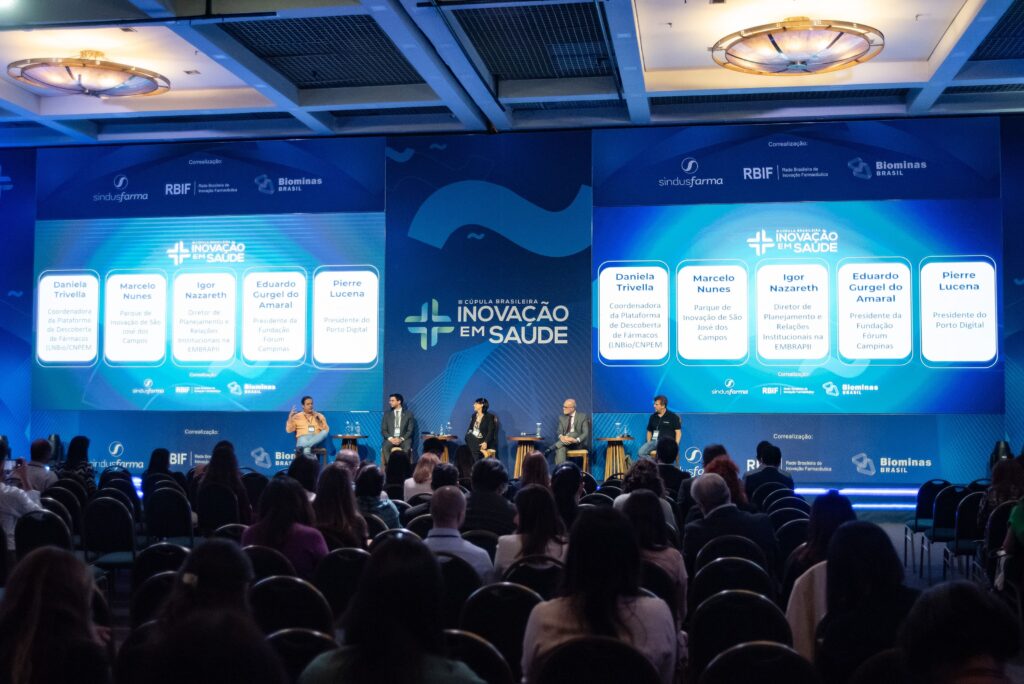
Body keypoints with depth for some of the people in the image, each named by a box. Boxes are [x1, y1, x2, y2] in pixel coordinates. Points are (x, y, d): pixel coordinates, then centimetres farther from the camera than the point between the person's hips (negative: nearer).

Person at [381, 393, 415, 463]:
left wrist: (401, 439, -15)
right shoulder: (387, 414, 13)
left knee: (407, 449, -35)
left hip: (404, 439, -1)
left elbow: (410, 430, 2)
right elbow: (383, 430, 7)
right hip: (390, 439, 1)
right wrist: (390, 438, -13)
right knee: (385, 448, -32)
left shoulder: (408, 413, 8)